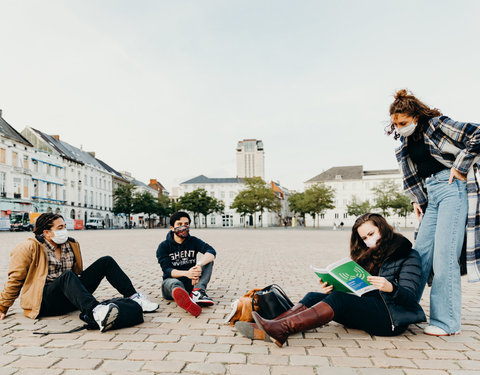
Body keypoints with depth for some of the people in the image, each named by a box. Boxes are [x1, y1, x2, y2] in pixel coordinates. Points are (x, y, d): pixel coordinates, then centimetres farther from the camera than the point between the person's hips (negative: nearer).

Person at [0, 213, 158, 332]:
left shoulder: (71, 245, 12)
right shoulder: (29, 248, -5)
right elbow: (15, 280, 0)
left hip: (70, 296, 6)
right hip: (44, 301, -6)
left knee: (106, 261, -7)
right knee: (67, 276, -39)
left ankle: (134, 297, -15)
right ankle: (96, 312, -64)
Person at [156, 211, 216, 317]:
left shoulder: (193, 241, 6)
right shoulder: (164, 246, 0)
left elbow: (211, 252, -14)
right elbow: (167, 270, -14)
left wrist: (199, 264, -36)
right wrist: (186, 273, -35)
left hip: (191, 282, 3)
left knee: (208, 260, -17)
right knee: (175, 283, -38)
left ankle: (198, 291, -41)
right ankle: (187, 301, -74)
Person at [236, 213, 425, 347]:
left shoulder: (407, 255, 3)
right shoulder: (369, 256, 21)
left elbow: (410, 297, -7)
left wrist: (391, 288, -28)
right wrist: (332, 288, -6)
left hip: (392, 317, -6)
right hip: (367, 308, 6)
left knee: (338, 299, -32)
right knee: (314, 297, -15)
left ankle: (282, 329, -46)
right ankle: (266, 329, -32)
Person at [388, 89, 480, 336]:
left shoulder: (437, 124, -5)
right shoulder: (406, 144, 14)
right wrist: (416, 200, 13)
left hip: (452, 188, -7)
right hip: (431, 195, 7)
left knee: (444, 253, -12)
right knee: (421, 251, 4)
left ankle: (447, 321, -3)